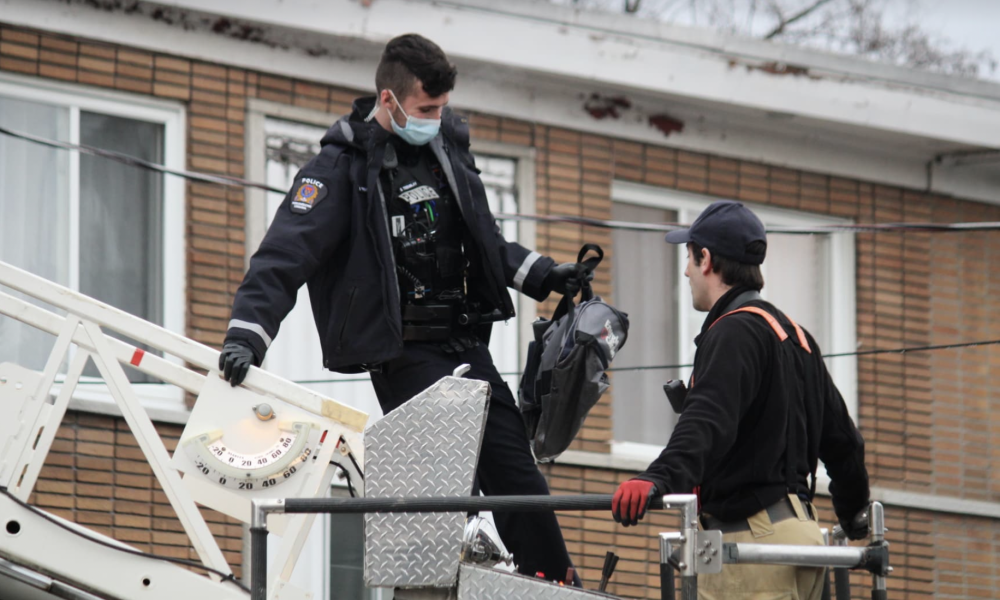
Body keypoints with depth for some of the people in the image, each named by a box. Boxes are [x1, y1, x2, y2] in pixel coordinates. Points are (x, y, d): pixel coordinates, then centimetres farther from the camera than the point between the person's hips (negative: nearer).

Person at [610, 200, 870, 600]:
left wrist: (660, 477, -44)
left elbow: (710, 420, -28)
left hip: (754, 534, -10)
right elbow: (840, 437, 27)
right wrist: (856, 518, 42)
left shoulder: (735, 331, -9)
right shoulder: (794, 335, 22)